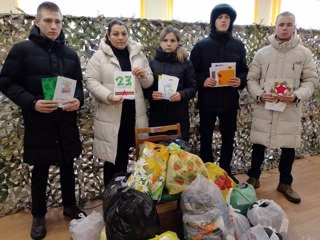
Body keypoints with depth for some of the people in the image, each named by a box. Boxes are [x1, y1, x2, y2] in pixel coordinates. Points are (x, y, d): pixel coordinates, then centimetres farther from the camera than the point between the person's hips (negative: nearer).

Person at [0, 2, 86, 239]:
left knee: (68, 167, 16)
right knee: (40, 172, 10)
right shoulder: (22, 50, -5)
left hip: (67, 123, 4)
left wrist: (78, 100, -10)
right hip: (38, 124, -3)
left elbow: (78, 84, 12)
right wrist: (32, 103, -20)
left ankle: (70, 206, 37)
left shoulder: (71, 54, 7)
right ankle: (39, 216, 31)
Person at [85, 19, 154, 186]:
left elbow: (149, 83, 11)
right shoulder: (99, 56, -3)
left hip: (134, 114, 4)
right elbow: (91, 81, -9)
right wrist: (109, 96, -24)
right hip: (110, 115, -4)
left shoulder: (138, 54, 10)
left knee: (124, 156, 15)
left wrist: (144, 75, -12)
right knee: (111, 157, 5)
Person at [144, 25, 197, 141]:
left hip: (179, 115, 0)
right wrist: (151, 94, -15)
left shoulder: (185, 63, 1)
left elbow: (193, 87, 2)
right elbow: (145, 87, 6)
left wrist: (182, 95, -16)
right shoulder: (153, 63, 4)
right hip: (157, 115, 1)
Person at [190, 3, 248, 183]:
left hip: (230, 101, 2)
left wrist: (240, 81, -11)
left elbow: (244, 71, 10)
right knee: (206, 139, 6)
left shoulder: (238, 46, 6)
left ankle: (226, 173, 30)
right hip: (207, 100, -2)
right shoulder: (201, 45, 0)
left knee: (228, 139, 12)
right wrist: (202, 81, -18)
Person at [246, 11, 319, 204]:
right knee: (259, 145, 10)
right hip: (264, 108, 0)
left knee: (288, 148, 10)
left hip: (291, 110, 0)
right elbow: (251, 79, 5)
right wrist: (260, 94, -14)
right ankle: (254, 178, 30)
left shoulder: (304, 53, 1)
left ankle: (285, 184, 31)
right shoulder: (262, 53, 2)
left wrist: (297, 96, -16)